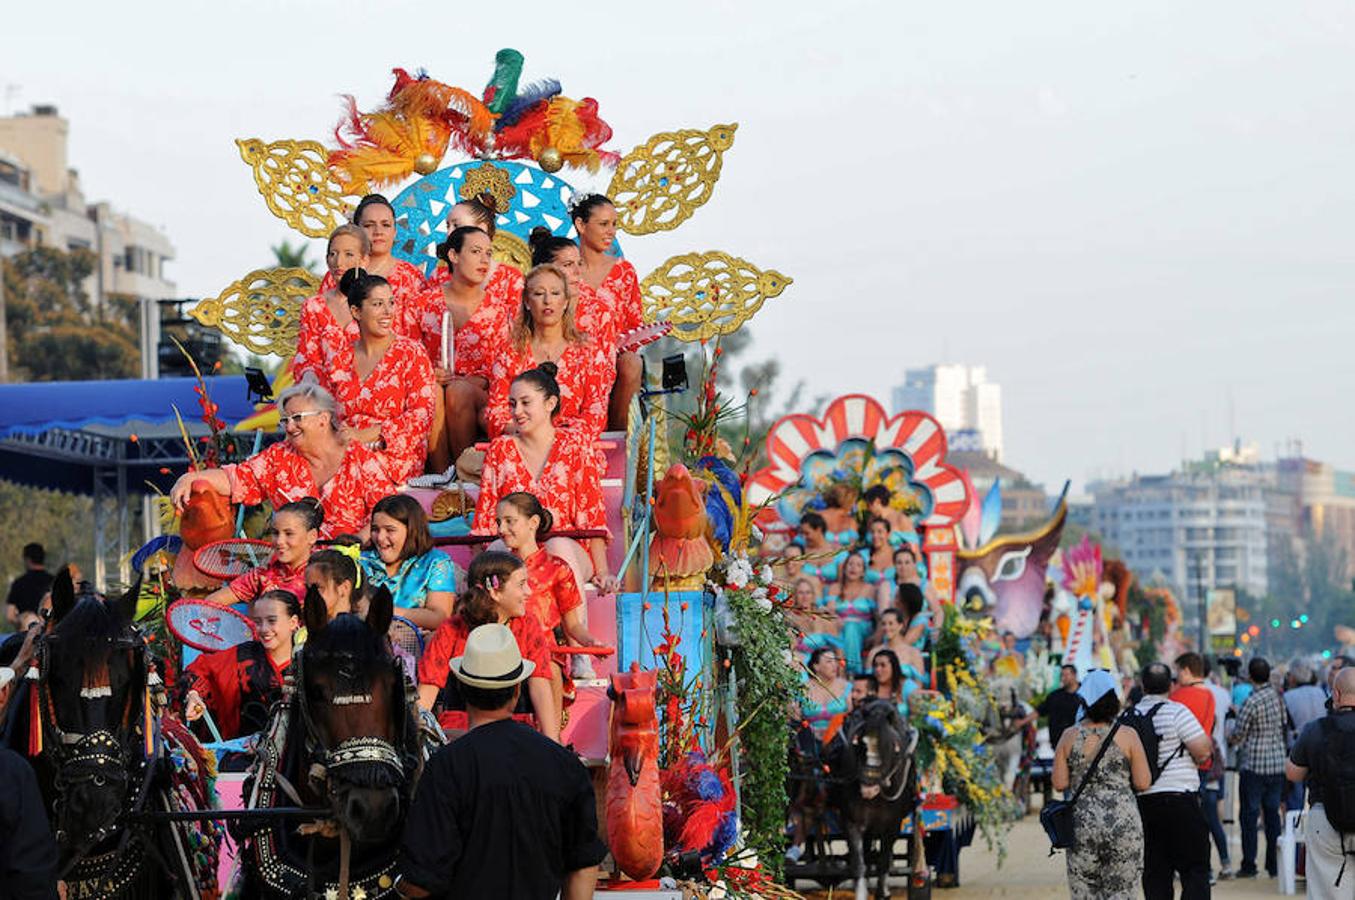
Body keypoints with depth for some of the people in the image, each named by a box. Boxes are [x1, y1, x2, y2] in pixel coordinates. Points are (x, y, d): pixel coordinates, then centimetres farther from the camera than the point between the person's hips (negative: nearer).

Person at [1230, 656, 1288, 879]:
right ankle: (1274, 864, 11)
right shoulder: (1278, 696, 3)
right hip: (1278, 764, 6)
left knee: (1249, 814, 1)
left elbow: (1237, 736, -10)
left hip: (1254, 766, -6)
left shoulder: (1252, 702, -16)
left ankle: (1249, 865, 1)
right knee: (1272, 813, 11)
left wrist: (1230, 740, 11)